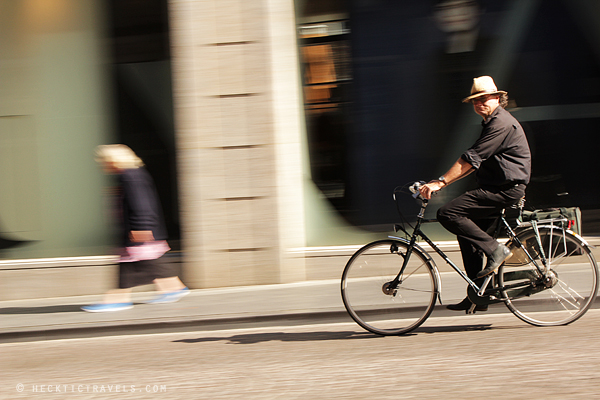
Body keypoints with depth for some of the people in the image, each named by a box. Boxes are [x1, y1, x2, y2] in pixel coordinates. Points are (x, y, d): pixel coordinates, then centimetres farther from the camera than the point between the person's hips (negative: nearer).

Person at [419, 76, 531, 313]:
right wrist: (443, 181, 11)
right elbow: (475, 162, 21)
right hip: (500, 188, 11)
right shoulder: (492, 122, 19)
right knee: (467, 230, 12)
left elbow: (471, 158, -21)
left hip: (507, 189, -11)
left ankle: (495, 250, -12)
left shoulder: (501, 124, -15)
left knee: (448, 213, -18)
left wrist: (441, 182, -22)